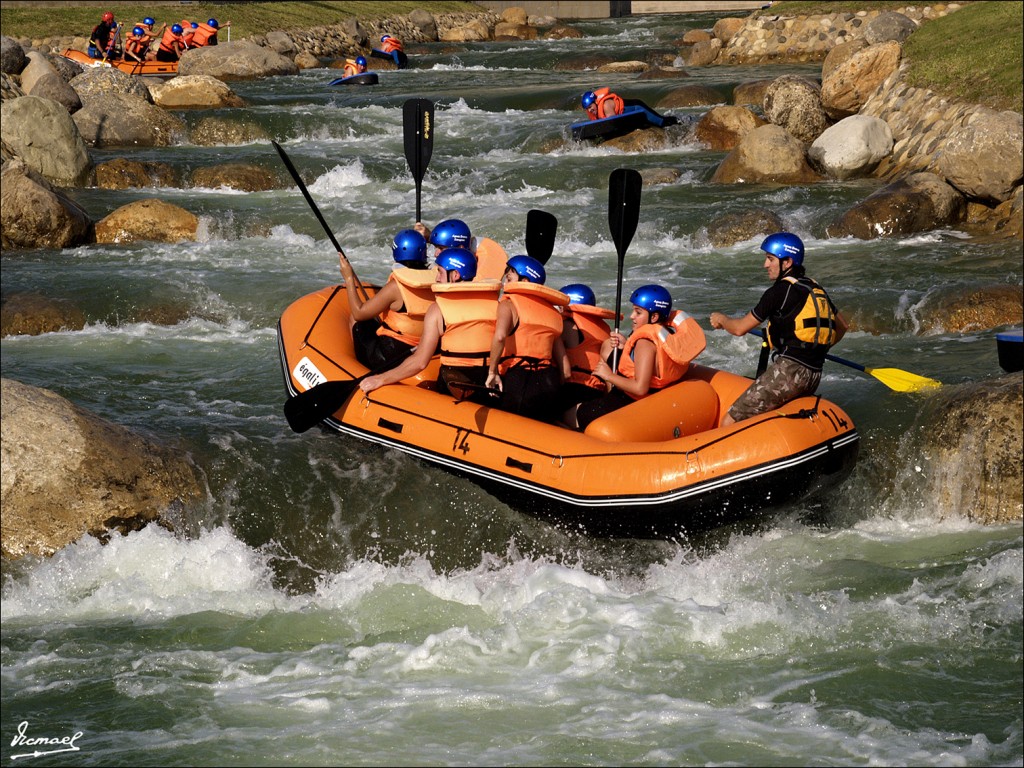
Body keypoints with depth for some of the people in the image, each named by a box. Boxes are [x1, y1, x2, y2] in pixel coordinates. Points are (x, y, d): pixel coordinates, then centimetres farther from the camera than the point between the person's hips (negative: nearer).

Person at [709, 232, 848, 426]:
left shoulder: (779, 292, -6)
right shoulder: (816, 290, 18)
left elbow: (740, 328, -3)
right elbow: (842, 326, 31)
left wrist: (721, 319, 17)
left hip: (788, 370, -9)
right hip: (814, 376, 9)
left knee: (728, 424, -12)